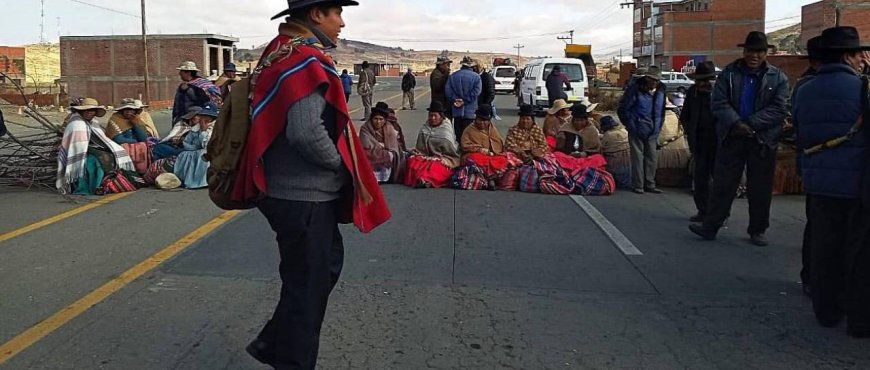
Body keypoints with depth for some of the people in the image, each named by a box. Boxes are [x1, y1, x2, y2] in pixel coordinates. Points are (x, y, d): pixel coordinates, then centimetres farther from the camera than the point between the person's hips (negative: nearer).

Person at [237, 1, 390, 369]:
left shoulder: (284, 53, 12)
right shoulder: (306, 60, -19)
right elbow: (306, 132, -31)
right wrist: (340, 162, -12)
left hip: (296, 190, 10)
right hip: (303, 196, -10)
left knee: (327, 264, 22)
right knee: (307, 284, 4)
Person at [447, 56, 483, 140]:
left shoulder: (452, 76, 5)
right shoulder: (476, 77, -4)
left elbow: (448, 90, -3)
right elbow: (476, 92, -14)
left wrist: (455, 100, -6)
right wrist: (465, 100, -11)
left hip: (456, 111, 3)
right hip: (470, 111, -3)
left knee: (457, 134, 11)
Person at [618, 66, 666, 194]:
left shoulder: (661, 90, 3)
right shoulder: (635, 89, -12)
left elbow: (662, 110, 16)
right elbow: (623, 108, -8)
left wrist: (659, 126, 11)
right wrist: (630, 125, -8)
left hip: (653, 132, 5)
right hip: (637, 130, -5)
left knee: (652, 158, 9)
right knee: (638, 157, -1)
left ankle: (650, 185, 19)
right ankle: (637, 185, 7)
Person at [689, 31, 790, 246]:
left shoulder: (778, 78, 3)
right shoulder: (729, 73, 5)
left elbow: (779, 109, -7)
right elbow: (719, 103, -5)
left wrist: (750, 124, -18)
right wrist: (736, 124, -18)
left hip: (763, 141, 0)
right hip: (732, 138, 0)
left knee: (760, 188, 8)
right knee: (722, 184, 2)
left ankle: (757, 230, 19)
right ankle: (710, 227, 7)